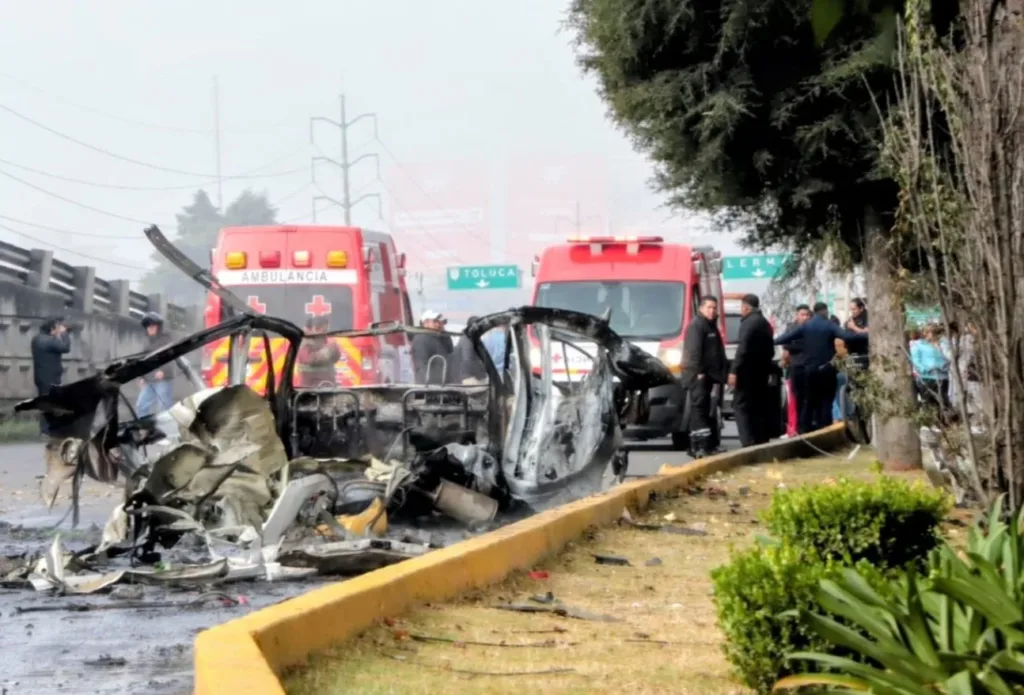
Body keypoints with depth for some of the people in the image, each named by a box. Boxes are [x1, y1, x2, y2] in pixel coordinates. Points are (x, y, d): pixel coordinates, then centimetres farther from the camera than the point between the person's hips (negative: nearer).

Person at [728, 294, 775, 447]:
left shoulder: (749, 323, -13)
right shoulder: (765, 323, 17)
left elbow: (743, 349, -21)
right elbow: (770, 349, 22)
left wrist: (734, 370, -22)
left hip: (748, 371, -9)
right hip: (761, 370, 9)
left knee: (741, 405, -9)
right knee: (758, 407, 13)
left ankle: (748, 443, -18)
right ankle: (762, 442, 11)